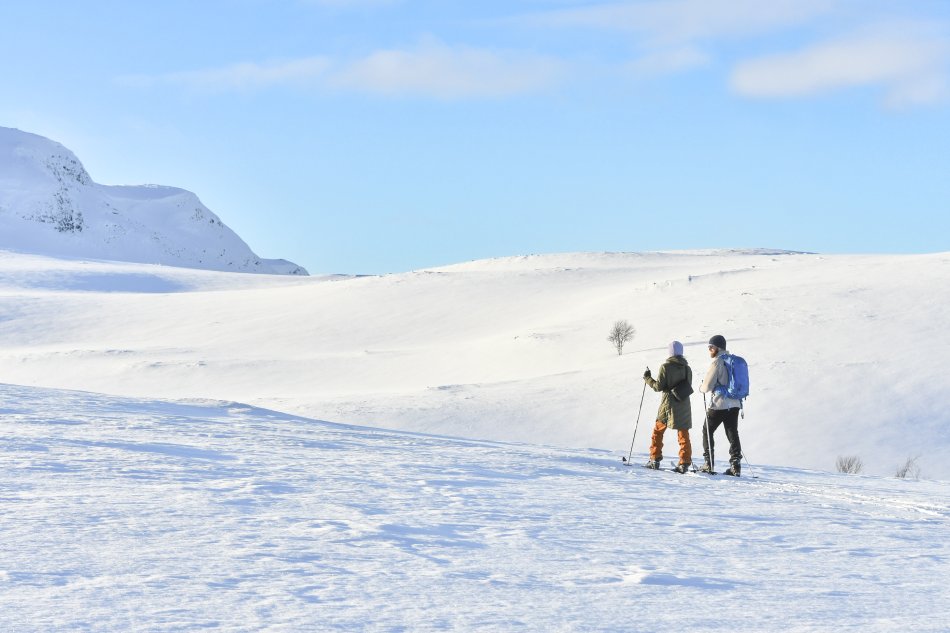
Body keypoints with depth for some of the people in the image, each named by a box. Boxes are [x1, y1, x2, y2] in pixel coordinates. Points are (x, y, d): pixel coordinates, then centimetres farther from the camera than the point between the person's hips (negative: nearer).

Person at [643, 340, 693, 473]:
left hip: (668, 404, -3)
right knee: (683, 434, 6)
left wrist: (648, 379, 5)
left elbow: (659, 386, -10)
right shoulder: (687, 368, 5)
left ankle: (655, 460, 10)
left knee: (658, 431, 12)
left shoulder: (666, 367, -9)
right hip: (684, 406, 3)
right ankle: (684, 463, 0)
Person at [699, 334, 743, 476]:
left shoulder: (718, 362, -12)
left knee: (707, 431, 7)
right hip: (734, 404, 7)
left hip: (719, 404, -7)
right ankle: (736, 465, 0)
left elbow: (707, 386, -13)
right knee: (733, 434, 7)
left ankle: (708, 463, 2)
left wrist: (701, 388, 10)